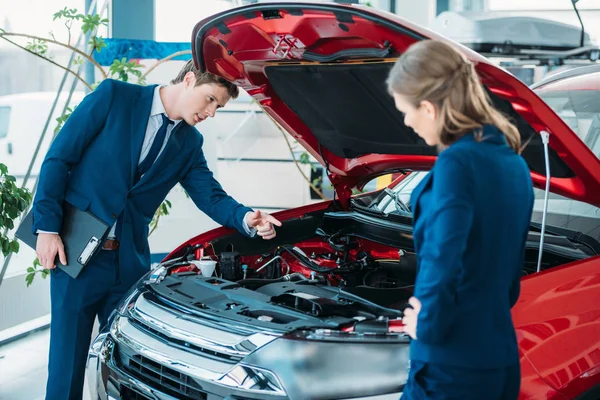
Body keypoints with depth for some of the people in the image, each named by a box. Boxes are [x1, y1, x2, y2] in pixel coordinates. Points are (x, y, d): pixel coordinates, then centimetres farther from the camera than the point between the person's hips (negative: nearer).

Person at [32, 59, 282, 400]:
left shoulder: (189, 143, 10)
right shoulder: (115, 96, -6)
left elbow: (211, 196, 4)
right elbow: (59, 158, -6)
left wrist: (247, 219, -17)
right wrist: (47, 227, -12)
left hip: (130, 259, 5)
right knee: (68, 357, 2)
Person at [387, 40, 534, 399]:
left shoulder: (456, 163, -18)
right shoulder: (514, 163, 8)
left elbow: (441, 262, -24)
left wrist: (428, 326, -9)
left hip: (453, 365, -8)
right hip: (502, 359, 8)